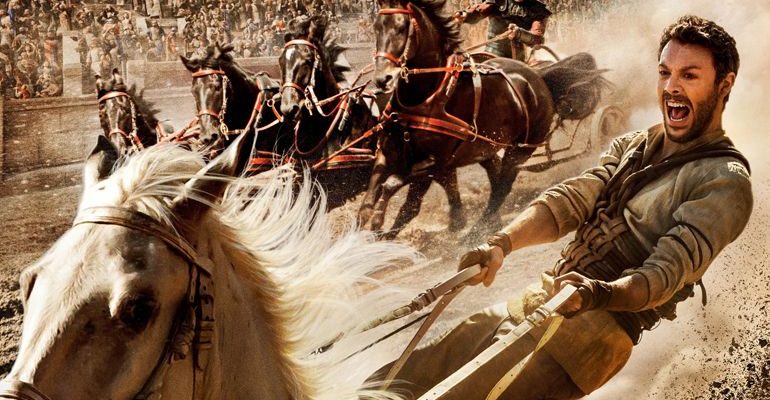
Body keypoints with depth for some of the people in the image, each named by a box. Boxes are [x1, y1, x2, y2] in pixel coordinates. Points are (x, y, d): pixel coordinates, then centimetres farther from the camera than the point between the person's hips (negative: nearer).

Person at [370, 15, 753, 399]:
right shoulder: (631, 146, 17)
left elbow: (668, 271, -18)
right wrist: (503, 242, -15)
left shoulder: (726, 182, -6)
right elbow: (571, 199, 3)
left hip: (600, 324, -7)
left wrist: (600, 294, -38)